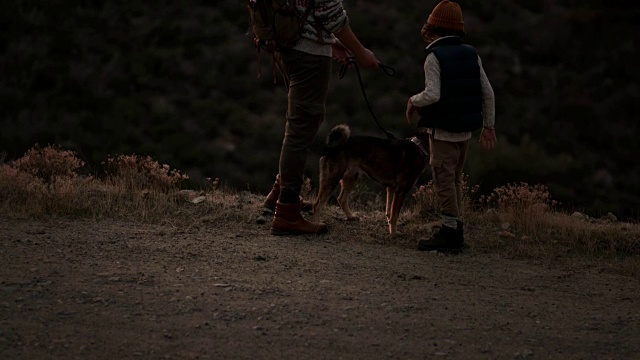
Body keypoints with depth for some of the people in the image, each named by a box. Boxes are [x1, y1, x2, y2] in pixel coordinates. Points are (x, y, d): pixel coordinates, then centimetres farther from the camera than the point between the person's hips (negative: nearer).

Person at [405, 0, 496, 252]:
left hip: (443, 130, -7)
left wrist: (413, 101, -4)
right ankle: (454, 232, 20)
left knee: (444, 180, -3)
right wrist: (488, 125, 13)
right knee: (455, 179, 16)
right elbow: (487, 92, 6)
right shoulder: (471, 54, 7)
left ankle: (451, 233, -4)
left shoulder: (434, 57, -12)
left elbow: (433, 94, -23)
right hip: (466, 130, 7)